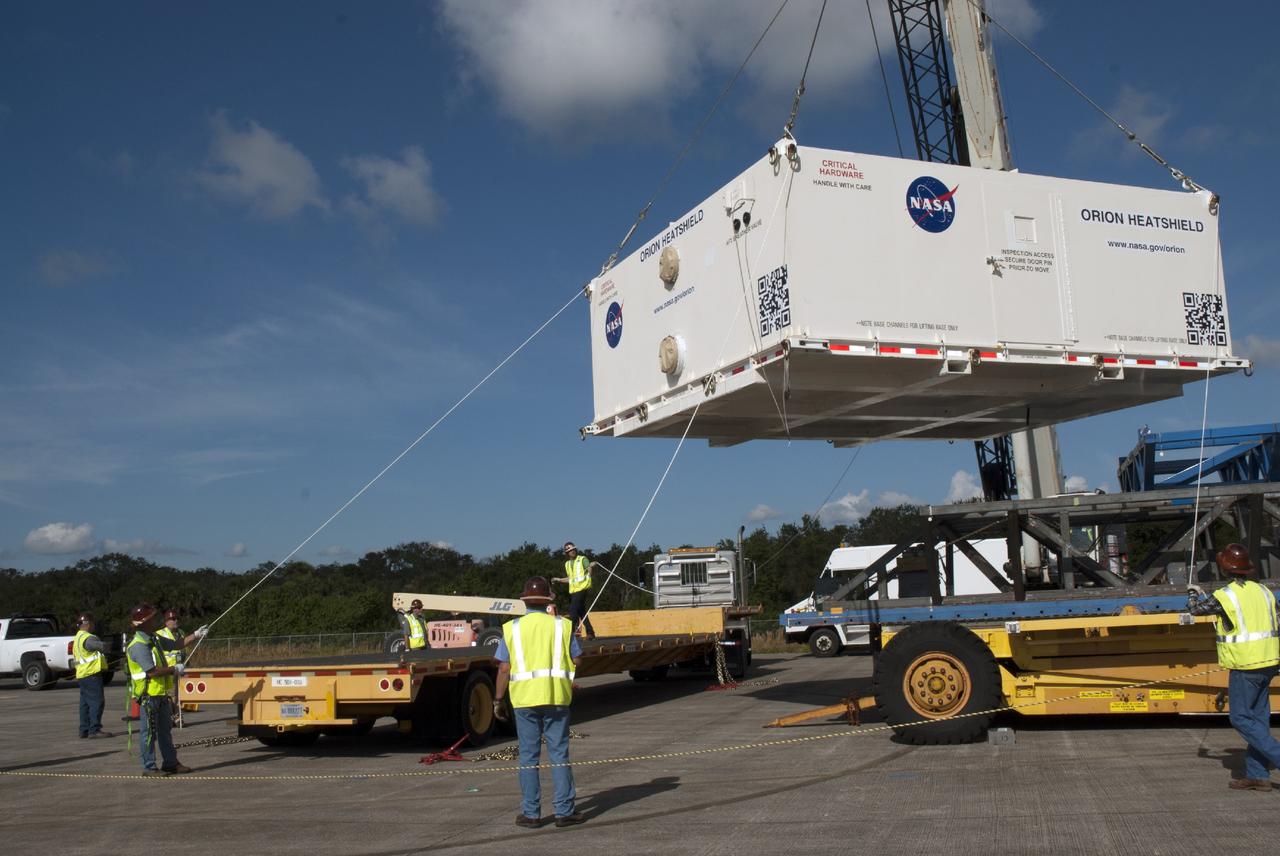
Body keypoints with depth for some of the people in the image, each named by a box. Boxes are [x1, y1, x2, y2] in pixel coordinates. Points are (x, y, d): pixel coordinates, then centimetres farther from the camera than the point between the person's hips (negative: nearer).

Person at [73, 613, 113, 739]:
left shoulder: (77, 638, 20)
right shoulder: (87, 638, -15)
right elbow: (102, 647, -28)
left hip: (82, 674, 11)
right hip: (91, 674, -11)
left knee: (85, 703, 12)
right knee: (97, 701, -11)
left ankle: (84, 730, 15)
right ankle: (94, 730, -14)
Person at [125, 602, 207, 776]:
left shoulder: (154, 639, 10)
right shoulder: (138, 645, -21)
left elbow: (176, 644, 22)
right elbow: (152, 671, -27)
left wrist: (197, 635, 14)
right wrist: (174, 669, -17)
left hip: (161, 694, 9)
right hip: (148, 695, -9)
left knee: (165, 730, 15)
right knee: (149, 732, -1)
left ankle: (170, 762, 23)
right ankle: (149, 767, 7)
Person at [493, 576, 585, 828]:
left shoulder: (512, 628, 0)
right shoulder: (562, 625, 1)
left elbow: (504, 668, -2)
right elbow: (577, 660, 0)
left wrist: (498, 700, 6)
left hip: (524, 699, 0)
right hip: (556, 697, 0)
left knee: (528, 757, 8)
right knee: (559, 755, 7)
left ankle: (531, 814, 11)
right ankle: (565, 810, 8)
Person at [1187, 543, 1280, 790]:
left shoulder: (1224, 596, -12)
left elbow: (1195, 609, 5)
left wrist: (1193, 594, 24)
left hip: (1244, 666, -7)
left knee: (1241, 718, 0)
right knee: (1258, 717, 11)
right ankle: (1256, 775, 14)